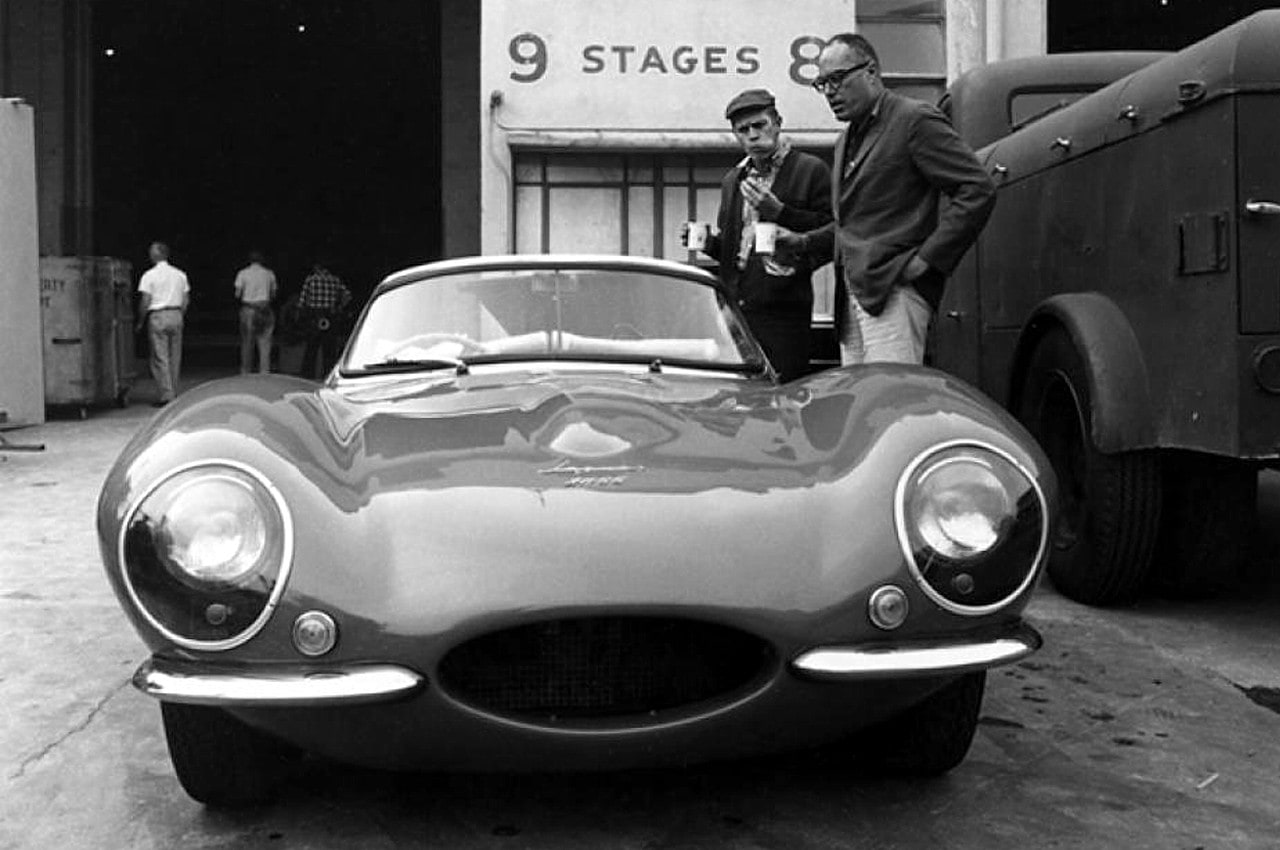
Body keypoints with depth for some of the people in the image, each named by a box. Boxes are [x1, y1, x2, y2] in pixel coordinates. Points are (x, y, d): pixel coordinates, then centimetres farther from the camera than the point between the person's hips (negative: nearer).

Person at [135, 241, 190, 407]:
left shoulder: (149, 275, -6)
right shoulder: (180, 274, 9)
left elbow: (145, 301, -9)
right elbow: (186, 300, 9)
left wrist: (140, 321, 1)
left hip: (157, 317, -5)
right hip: (176, 315, 5)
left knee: (160, 358, -2)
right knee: (175, 357, 10)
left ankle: (166, 395, -6)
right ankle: (174, 394, 14)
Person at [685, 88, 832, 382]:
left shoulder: (810, 170, 0)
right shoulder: (733, 179, 20)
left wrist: (779, 212, -15)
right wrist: (708, 242, 6)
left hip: (782, 309, -6)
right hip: (735, 305, 6)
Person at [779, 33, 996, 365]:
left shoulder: (915, 120, -5)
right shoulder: (847, 140, 23)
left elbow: (978, 190, -10)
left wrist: (927, 259, -13)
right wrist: (805, 242, 13)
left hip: (895, 292, -8)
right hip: (853, 296, 8)